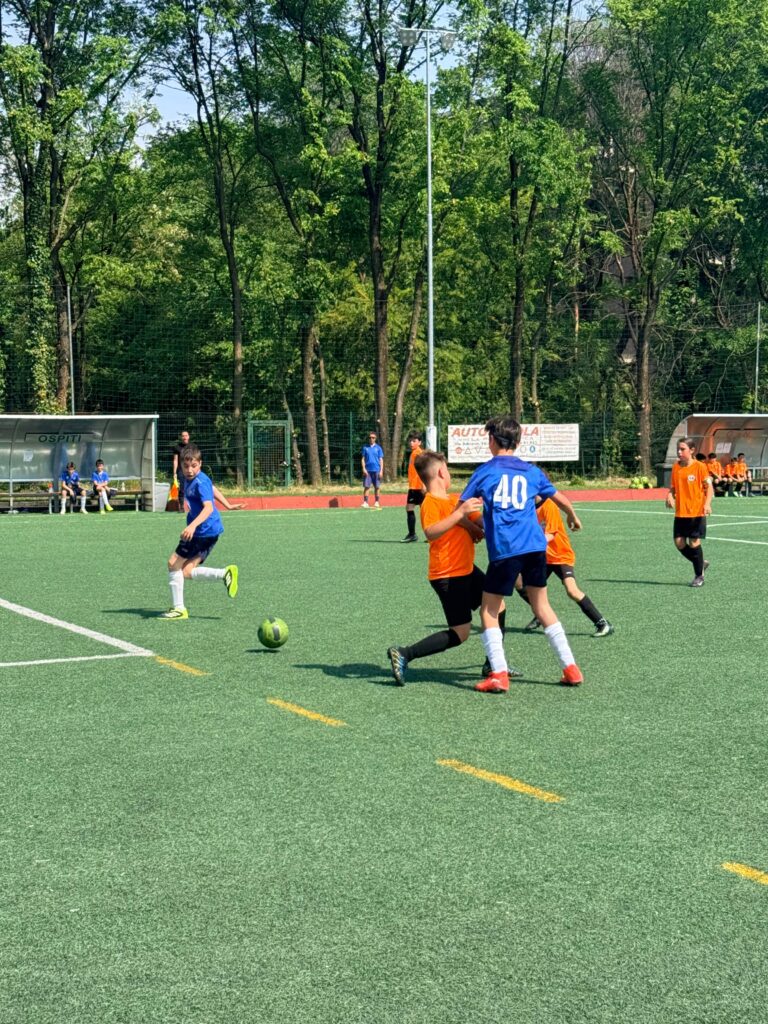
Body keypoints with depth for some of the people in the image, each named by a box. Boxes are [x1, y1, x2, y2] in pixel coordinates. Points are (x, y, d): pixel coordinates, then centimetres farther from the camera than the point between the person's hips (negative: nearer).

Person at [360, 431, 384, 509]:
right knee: (366, 487, -6)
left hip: (376, 470, 0)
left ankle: (376, 502, 12)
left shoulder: (378, 448, 5)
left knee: (376, 487, 4)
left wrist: (381, 471, -4)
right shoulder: (365, 447, 7)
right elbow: (363, 459, 8)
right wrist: (364, 468, -5)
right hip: (368, 470, 0)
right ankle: (365, 503, -7)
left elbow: (381, 460, 5)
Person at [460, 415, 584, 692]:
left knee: (489, 610, 6)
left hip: (504, 550, -4)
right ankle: (570, 669, 15)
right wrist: (573, 518, 47)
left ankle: (498, 674, -5)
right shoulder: (531, 471, 15)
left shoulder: (485, 471, 5)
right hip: (536, 545, 4)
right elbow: (562, 500, 25)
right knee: (542, 606, 17)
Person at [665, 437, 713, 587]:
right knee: (679, 542, 0)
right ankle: (701, 564, 24)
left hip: (697, 512, -5)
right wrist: (670, 496, -7)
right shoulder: (676, 467, 7)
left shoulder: (699, 467, -7)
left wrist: (707, 504, -21)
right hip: (680, 513, 5)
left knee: (694, 542, -4)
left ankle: (699, 576, 12)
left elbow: (709, 486, -7)